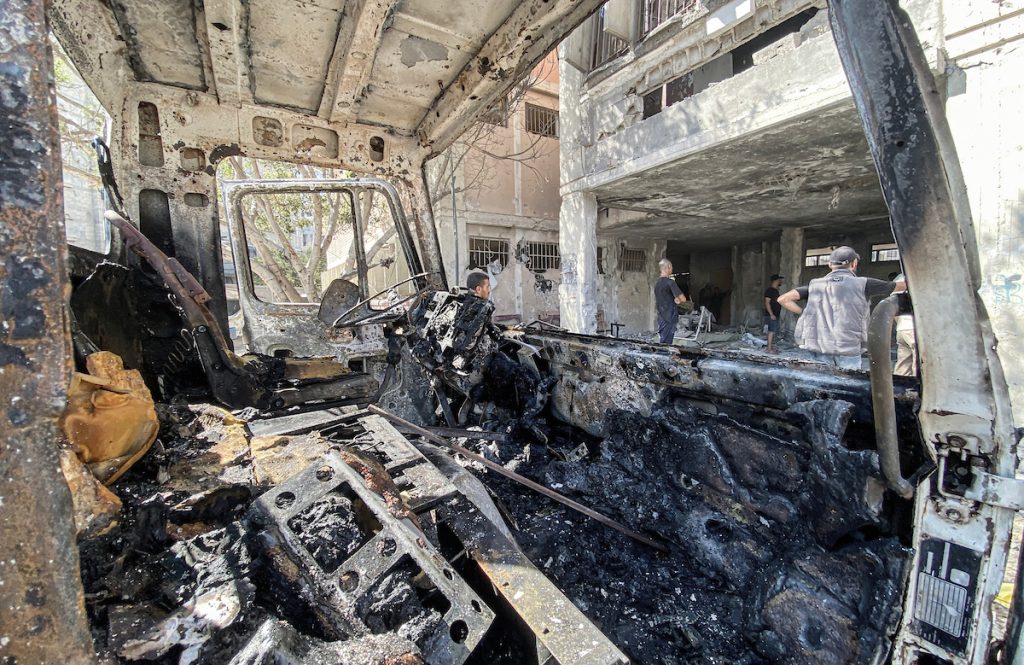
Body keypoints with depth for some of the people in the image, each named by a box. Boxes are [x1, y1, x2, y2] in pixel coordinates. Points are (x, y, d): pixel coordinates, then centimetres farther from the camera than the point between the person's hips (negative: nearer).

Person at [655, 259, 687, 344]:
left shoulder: (657, 282, 11)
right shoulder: (670, 282, -13)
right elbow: (683, 299, -17)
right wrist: (677, 301, 4)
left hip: (661, 317, 8)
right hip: (669, 318, -8)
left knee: (663, 343, 12)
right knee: (666, 344, -5)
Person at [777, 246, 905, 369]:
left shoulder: (815, 285, 7)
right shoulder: (862, 284, 1)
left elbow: (783, 299, 2)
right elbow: (901, 286, 14)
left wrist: (803, 313, 9)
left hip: (820, 348, 2)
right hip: (849, 348, -2)